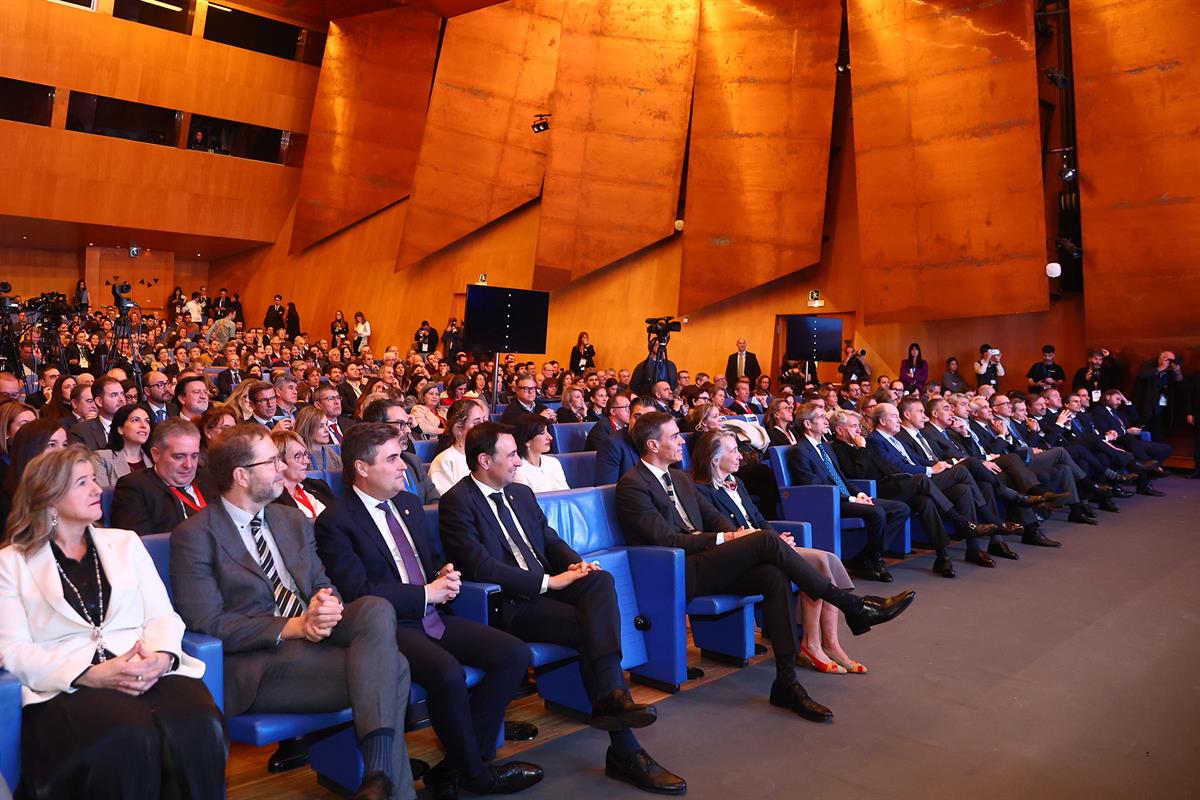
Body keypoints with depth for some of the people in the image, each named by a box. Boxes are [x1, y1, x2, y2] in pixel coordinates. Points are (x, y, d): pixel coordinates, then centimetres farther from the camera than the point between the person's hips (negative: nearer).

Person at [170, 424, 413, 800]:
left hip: (312, 634, 6)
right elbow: (207, 623, -12)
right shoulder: (195, 536, -4)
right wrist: (292, 626, -18)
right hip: (255, 662, -6)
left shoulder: (293, 520, 16)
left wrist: (327, 605, -10)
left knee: (377, 609, -28)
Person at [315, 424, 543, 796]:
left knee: (515, 654, -10)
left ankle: (457, 763, -4)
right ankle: (476, 773, -7)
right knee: (448, 673, -34)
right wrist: (426, 594, -12)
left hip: (433, 617, 8)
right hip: (387, 628, -8)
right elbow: (358, 592, -15)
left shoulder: (409, 503, 15)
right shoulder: (335, 522, -8)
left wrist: (443, 576, 2)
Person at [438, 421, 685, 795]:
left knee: (601, 580, -25)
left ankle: (611, 697, -36)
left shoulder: (521, 494, 19)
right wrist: (547, 581, -20)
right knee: (592, 627, -26)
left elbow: (551, 540, 22)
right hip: (508, 604, -7)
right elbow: (479, 565, -18)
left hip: (544, 587, 7)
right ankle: (625, 751, -24)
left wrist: (575, 564, -2)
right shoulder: (457, 502, -7)